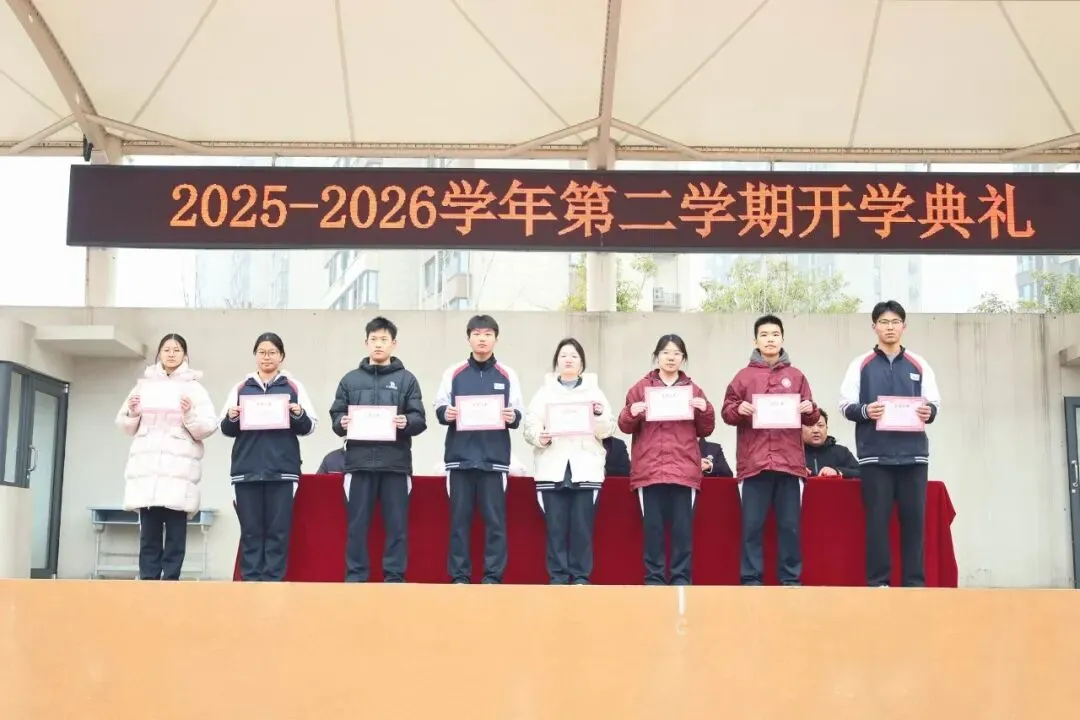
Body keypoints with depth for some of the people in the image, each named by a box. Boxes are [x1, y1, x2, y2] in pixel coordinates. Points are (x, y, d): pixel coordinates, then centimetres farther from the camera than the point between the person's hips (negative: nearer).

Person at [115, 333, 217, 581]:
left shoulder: (194, 388, 9)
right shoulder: (144, 384, 17)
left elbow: (208, 428, 0)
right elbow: (128, 427, 17)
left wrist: (190, 415, -17)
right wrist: (132, 413, -2)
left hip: (179, 468, -2)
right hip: (146, 466, 2)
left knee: (175, 532, -6)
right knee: (149, 532, -1)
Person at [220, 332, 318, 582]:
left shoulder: (293, 386, 9)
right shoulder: (241, 387, 13)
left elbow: (309, 427, 6)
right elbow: (227, 430, 12)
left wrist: (299, 415, -15)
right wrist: (231, 418, -9)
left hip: (282, 470, -1)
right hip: (247, 469, 2)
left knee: (278, 529, -3)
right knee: (250, 530, 2)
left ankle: (273, 580, 0)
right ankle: (250, 580, 4)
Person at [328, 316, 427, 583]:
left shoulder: (407, 379, 7)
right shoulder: (350, 379, 12)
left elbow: (420, 419, 2)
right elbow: (335, 417, 10)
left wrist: (407, 423, -18)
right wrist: (342, 423, -11)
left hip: (396, 462, -1)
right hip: (359, 462, 1)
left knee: (397, 524, 3)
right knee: (357, 524, 4)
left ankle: (394, 578, 10)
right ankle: (355, 578, 12)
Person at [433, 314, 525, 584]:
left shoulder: (507, 375, 10)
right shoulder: (453, 373, 11)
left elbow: (518, 413, 8)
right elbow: (439, 408, 10)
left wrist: (512, 417, -14)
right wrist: (445, 413, -12)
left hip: (494, 457, 0)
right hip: (460, 456, 1)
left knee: (495, 519, -2)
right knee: (459, 518, 2)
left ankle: (493, 576, 5)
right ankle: (459, 576, 8)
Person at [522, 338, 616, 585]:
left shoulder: (594, 390, 13)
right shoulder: (545, 391, 13)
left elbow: (608, 430, 6)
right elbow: (529, 426, 4)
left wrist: (600, 415, -14)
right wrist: (539, 437, -17)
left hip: (585, 469, 0)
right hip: (552, 469, 0)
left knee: (582, 527, -2)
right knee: (555, 527, -2)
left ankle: (581, 578, 6)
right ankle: (558, 578, 5)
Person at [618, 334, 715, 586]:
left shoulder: (693, 389, 12)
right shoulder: (641, 387, 9)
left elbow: (705, 430, 12)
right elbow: (625, 427, 8)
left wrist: (705, 410, -7)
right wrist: (631, 413, -13)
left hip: (684, 470, 1)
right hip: (649, 469, 0)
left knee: (683, 527, 0)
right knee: (653, 527, 1)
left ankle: (681, 579, 7)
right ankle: (654, 579, 7)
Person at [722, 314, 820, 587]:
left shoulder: (796, 376, 14)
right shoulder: (744, 376, 9)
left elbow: (811, 419, 14)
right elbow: (726, 412, 7)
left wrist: (810, 410, -8)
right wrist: (738, 410, -14)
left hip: (789, 461, 1)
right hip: (754, 461, -1)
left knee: (790, 525, 4)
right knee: (752, 525, 0)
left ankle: (791, 579, 11)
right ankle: (751, 580, 6)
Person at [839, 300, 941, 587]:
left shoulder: (919, 364, 14)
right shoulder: (861, 364, 9)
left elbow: (935, 402, 12)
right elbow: (845, 405, 4)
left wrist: (929, 411, -11)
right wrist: (864, 411, -16)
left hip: (913, 453, 2)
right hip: (875, 454, -2)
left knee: (913, 518, 2)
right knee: (877, 519, -3)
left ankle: (914, 583, 7)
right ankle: (878, 582, 2)